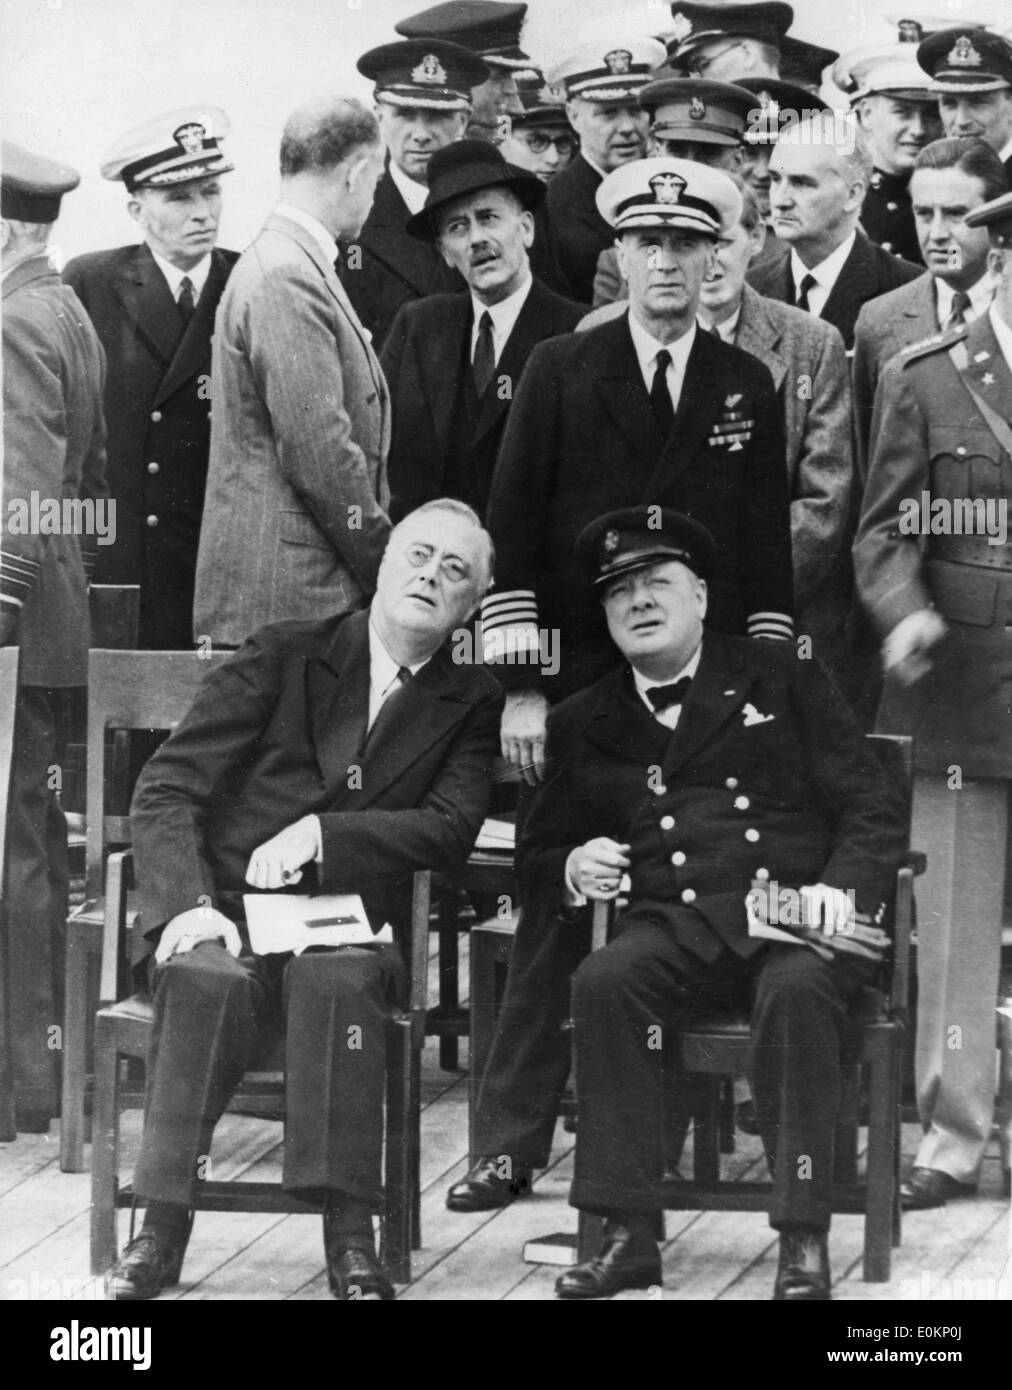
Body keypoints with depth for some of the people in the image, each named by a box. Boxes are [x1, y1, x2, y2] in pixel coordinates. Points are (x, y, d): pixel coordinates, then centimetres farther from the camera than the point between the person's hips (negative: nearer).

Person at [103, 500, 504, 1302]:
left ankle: (350, 1237, -38)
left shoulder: (470, 705, 12)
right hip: (232, 912, 0)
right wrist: (187, 903, -17)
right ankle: (163, 1227, -32)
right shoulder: (285, 656, 7)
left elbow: (451, 831, -3)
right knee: (209, 978, -35)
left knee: (337, 977, -36)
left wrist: (321, 832, -14)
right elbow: (165, 791, 0)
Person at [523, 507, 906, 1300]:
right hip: (675, 928, 2)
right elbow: (535, 861, 25)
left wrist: (841, 888, -13)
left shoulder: (780, 679, 15)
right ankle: (630, 1234, -30)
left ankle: (804, 1242, -33)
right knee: (604, 982, -31)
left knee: (798, 990, -36)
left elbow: (874, 808, 8)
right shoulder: (584, 725, 21)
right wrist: (571, 871, 0)